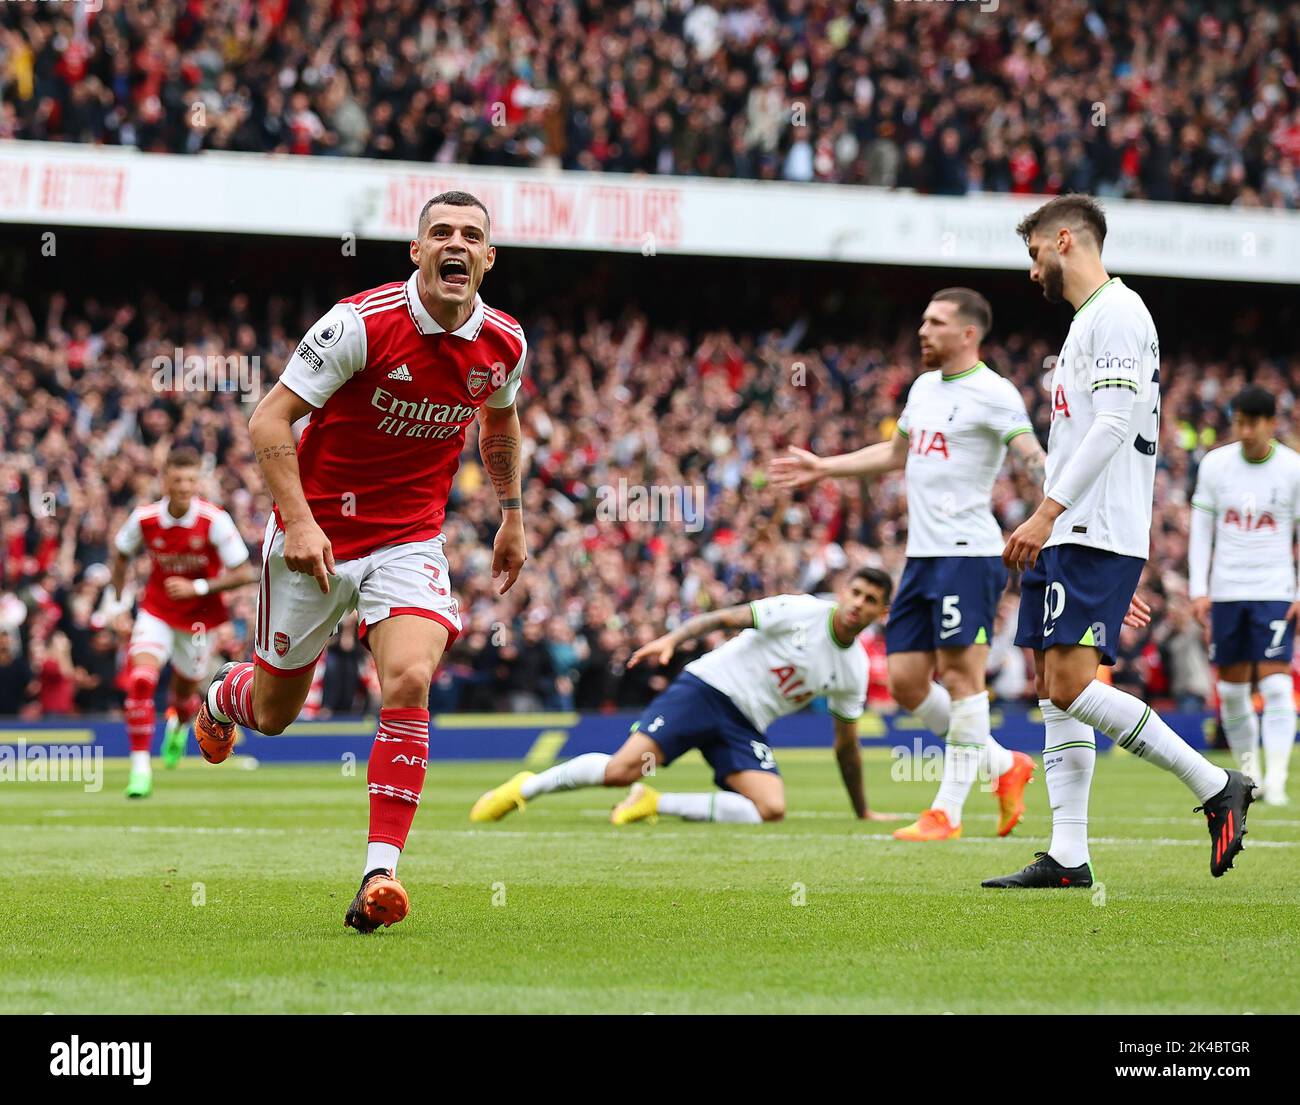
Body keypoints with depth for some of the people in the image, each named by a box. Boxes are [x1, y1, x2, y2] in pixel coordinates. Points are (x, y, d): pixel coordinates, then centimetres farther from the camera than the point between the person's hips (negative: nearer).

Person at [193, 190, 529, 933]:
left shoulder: (504, 343, -4)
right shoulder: (362, 323, -19)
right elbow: (270, 420, -16)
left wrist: (513, 517, 21)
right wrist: (298, 519, -25)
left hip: (410, 542, 2)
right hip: (317, 532, -2)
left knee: (409, 679, -24)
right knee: (274, 713, 10)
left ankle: (382, 870, -21)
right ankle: (223, 697, 50)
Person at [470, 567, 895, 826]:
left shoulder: (854, 670, 8)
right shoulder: (801, 611, -8)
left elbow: (846, 743, 19)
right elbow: (725, 618, -11)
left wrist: (863, 812, 23)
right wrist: (672, 639, -27)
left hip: (746, 727, 5)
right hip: (707, 687, -5)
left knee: (771, 809, -23)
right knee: (621, 769, -23)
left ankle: (654, 803, -9)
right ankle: (524, 787, 0)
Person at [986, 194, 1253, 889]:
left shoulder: (1116, 312, -9)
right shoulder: (1089, 320, 22)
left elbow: (1115, 424, -19)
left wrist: (1047, 511, -22)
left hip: (1096, 537, -10)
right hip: (1065, 538, 10)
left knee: (1072, 685, -17)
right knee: (1053, 689, 5)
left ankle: (1214, 786, -9)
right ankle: (1068, 858, 3)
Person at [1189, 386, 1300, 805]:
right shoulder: (1215, 464, 3)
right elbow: (1201, 529, 8)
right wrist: (1198, 589, 1)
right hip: (1225, 592, 3)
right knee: (1231, 691, 5)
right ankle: (1248, 774, 19)